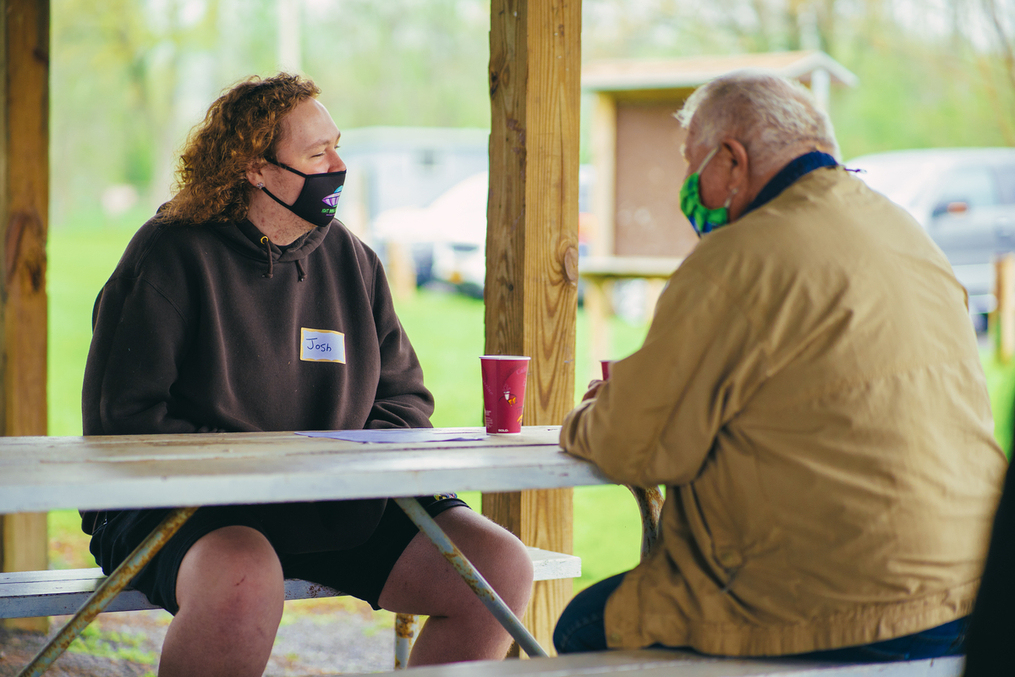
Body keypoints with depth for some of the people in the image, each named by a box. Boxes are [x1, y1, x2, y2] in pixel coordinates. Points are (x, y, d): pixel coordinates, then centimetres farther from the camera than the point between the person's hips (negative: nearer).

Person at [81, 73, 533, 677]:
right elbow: (119, 421, -11)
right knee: (243, 580, -41)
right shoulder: (171, 256, -5)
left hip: (339, 508, 6)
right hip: (180, 504, -6)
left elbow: (405, 396, 20)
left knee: (503, 569, -12)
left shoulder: (352, 260, 13)